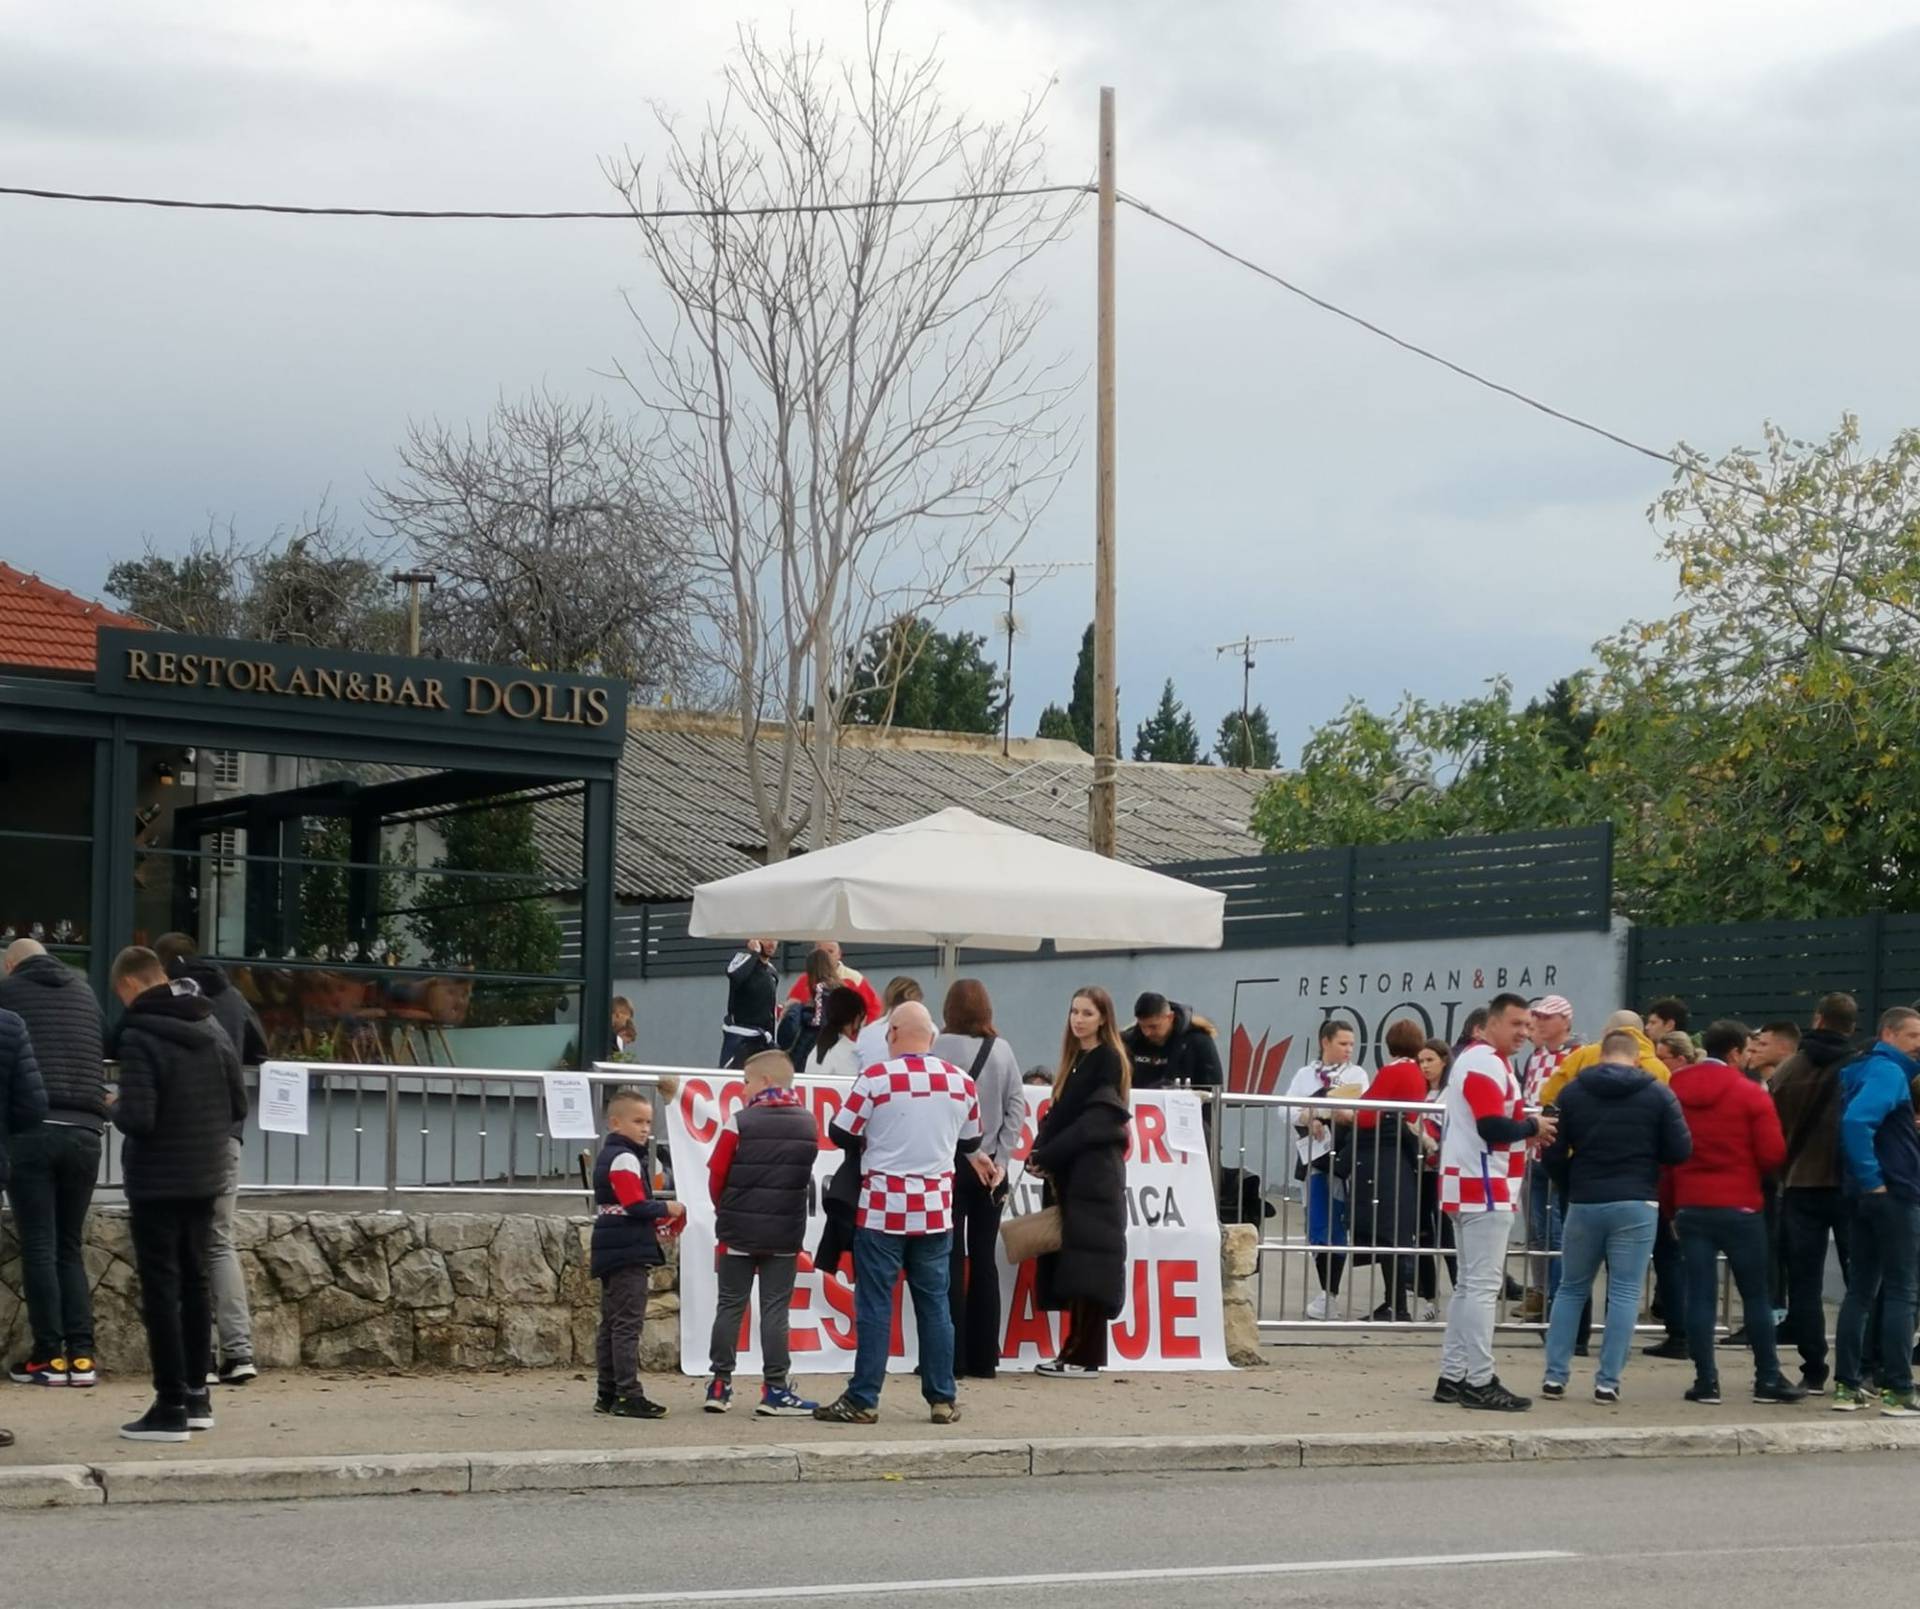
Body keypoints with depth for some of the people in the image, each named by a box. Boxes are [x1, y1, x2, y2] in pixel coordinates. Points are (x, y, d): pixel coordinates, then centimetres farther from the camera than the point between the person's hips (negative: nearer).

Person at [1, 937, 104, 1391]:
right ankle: (81, 1354, 2)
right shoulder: (84, 993, 16)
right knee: (71, 1247, 10)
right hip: (84, 1131, 4)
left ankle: (50, 1355, -1)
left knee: (39, 1247, 1)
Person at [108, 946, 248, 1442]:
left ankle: (171, 1408, -1)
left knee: (161, 1292, -2)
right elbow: (238, 1107, 7)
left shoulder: (139, 1037, -17)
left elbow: (136, 1118, -23)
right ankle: (197, 1396, 21)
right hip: (206, 1179, 7)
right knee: (195, 1285, 16)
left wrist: (117, 1109, -2)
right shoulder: (213, 1031, 6)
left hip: (157, 1183, -7)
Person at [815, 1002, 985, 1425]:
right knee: (934, 1305, 9)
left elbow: (839, 1133, -5)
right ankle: (943, 1400, 12)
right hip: (935, 1210, 3)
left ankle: (863, 1400, 3)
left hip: (883, 1207, -3)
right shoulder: (961, 1081, 1)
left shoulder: (876, 1078, -11)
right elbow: (970, 1142, 13)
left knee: (874, 1305, 2)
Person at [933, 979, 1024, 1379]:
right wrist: (1001, 1159, 1)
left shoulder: (939, 1047, -9)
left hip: (948, 1162, -4)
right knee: (984, 1259, 8)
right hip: (989, 1166, 4)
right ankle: (983, 1358, 10)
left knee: (950, 1260, 0)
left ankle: (952, 1357, -2)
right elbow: (1017, 1106, 1)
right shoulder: (1002, 1050, 3)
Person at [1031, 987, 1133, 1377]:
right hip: (1069, 1174, 8)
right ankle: (1076, 1352, 9)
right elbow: (1060, 1112, 14)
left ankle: (1083, 1357, -8)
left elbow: (1095, 1121, -14)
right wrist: (1040, 1150, -3)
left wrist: (1046, 1156, -12)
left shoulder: (1108, 1060, -7)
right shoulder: (1076, 1059, 17)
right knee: (1073, 1266, 6)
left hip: (1095, 1175, -8)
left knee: (1085, 1265, -9)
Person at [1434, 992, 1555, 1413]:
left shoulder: (1475, 1059, 19)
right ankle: (1480, 1382, -8)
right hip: (1485, 1189, -11)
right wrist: (1533, 1126, -8)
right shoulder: (1487, 1063, -14)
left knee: (1470, 1286, 14)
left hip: (1470, 1188, 11)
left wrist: (1527, 1132, 5)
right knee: (1484, 1287, -9)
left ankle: (1452, 1377, 17)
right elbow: (1494, 1128, -24)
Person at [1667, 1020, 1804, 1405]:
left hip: (1690, 1207, 3)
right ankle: (1768, 1379, 10)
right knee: (1756, 1296, 6)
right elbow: (1773, 1154, -10)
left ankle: (1706, 1380, 1)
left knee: (1699, 1296, 3)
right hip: (1740, 1207, -3)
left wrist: (1670, 1206, 13)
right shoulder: (1750, 1094, -7)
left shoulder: (1675, 1092, 3)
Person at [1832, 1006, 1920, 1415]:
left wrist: (1865, 1180, 12)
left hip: (1867, 1197, 9)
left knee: (1860, 1292, 10)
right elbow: (1856, 1122, -29)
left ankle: (1847, 1386, 11)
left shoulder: (1864, 1069, 15)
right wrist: (1873, 1179, -22)